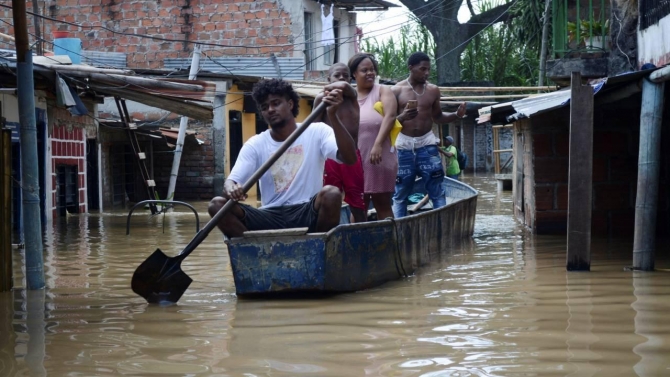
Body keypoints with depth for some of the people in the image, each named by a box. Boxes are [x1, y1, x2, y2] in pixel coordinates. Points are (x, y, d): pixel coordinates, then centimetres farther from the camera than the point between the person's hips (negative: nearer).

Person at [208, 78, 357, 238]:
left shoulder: (316, 132, 2)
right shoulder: (255, 144, 8)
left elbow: (349, 158, -14)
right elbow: (231, 182, -4)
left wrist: (332, 116, -27)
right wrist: (231, 189, -30)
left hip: (307, 215, -2)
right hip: (270, 218, 2)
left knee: (331, 193, -34)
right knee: (217, 204, -20)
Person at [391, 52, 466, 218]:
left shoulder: (433, 90, 4)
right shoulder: (397, 90, -4)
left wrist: (456, 115, -3)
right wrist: (402, 117, -25)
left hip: (427, 144, 2)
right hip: (404, 145, -2)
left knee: (437, 191, -1)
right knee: (400, 193, 5)